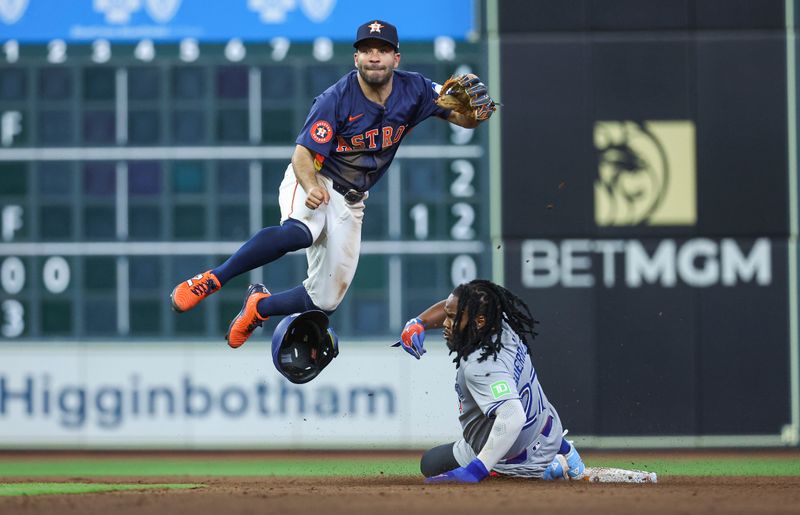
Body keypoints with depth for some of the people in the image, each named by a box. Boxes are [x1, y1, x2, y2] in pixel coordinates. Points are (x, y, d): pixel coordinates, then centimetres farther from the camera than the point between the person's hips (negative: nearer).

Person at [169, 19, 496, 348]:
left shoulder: (413, 90, -6)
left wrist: (478, 108, -28)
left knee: (326, 301, 2)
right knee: (300, 232, -41)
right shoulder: (336, 99, -18)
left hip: (348, 203, 5)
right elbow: (303, 156, -19)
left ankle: (260, 306, 30)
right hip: (312, 181, -5)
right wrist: (311, 186, -41)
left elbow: (466, 120, -3)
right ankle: (211, 280, -35)